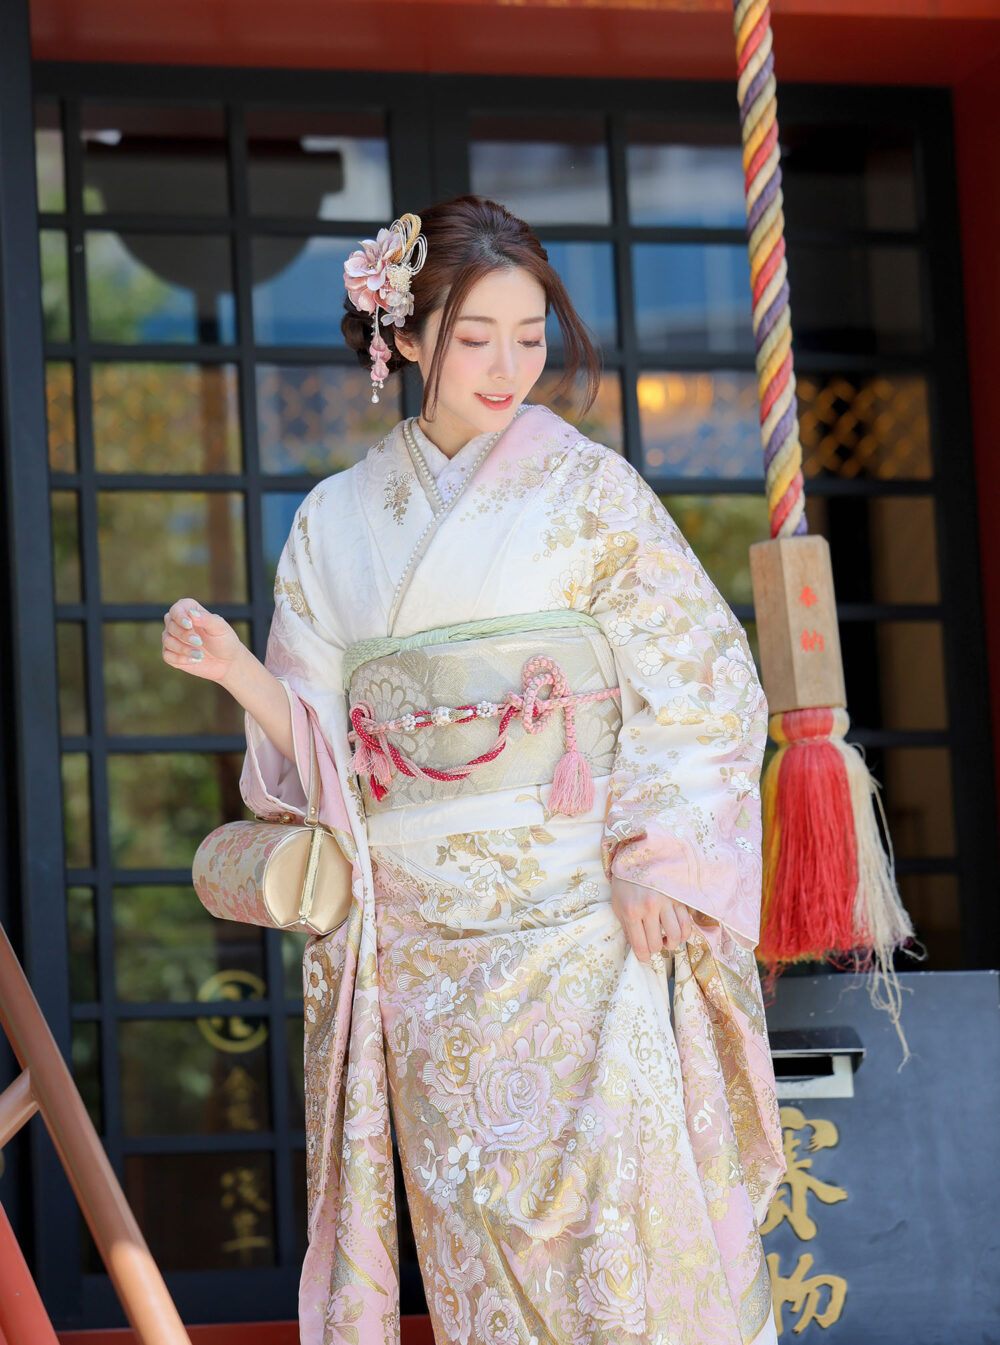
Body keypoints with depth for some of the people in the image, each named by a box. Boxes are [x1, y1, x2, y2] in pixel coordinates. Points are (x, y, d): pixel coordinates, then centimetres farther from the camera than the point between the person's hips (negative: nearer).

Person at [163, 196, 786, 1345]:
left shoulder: (587, 488, 3)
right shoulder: (338, 519, 10)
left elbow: (701, 680, 0)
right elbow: (314, 736, 11)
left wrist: (651, 857, -11)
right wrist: (236, 672, -8)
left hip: (584, 920, -2)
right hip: (420, 939, 3)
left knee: (610, 1190, -11)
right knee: (471, 1219, 1)